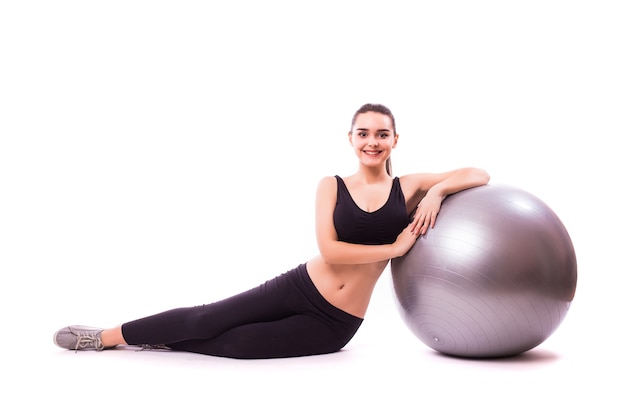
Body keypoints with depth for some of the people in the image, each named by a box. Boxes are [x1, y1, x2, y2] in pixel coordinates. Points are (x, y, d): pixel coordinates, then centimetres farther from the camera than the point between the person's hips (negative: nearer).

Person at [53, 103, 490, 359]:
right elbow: (329, 250, -14)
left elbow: (479, 175, -1)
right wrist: (393, 248, -17)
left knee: (232, 344, -12)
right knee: (207, 318, -9)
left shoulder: (409, 187, 1)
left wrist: (437, 190, -19)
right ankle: (107, 336, 12)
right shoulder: (331, 185, 0)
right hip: (300, 288, 0)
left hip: (334, 325, 0)